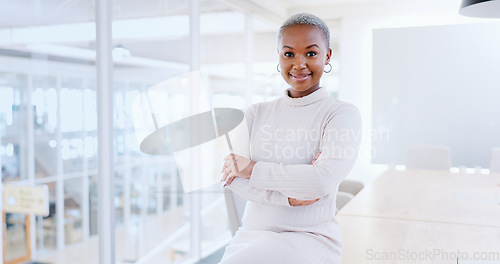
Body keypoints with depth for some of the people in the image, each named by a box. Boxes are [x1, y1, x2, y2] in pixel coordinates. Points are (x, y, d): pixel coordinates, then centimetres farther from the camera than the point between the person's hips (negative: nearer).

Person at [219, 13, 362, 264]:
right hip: (251, 235, 4)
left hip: (309, 239, -4)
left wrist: (253, 168, -8)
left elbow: (323, 181, -18)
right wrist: (288, 197, -15)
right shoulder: (256, 113, 11)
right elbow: (231, 177, -1)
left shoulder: (343, 114, -3)